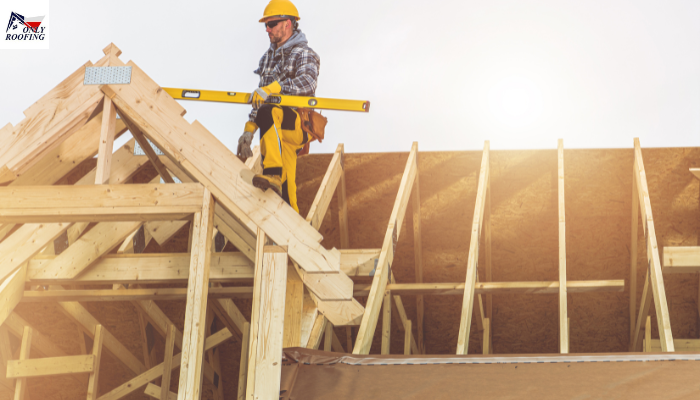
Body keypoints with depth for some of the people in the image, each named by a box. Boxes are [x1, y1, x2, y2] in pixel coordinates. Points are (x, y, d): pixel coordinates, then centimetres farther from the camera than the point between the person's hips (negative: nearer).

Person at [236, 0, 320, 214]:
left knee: (268, 113, -38)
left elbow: (307, 82, -24)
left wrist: (271, 88, -35)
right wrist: (249, 130, 15)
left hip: (297, 123, -7)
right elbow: (260, 99, 24)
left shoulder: (303, 54, -1)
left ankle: (273, 174, -47)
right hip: (276, 127, 7)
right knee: (284, 190, 0)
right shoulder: (267, 57, 22)